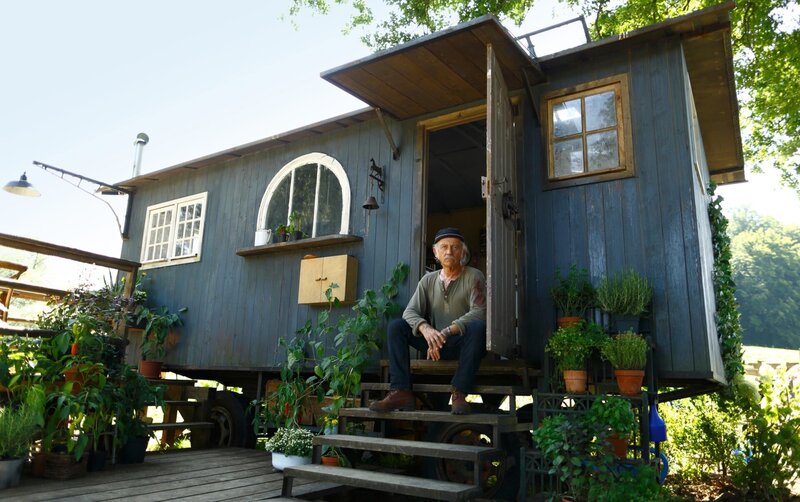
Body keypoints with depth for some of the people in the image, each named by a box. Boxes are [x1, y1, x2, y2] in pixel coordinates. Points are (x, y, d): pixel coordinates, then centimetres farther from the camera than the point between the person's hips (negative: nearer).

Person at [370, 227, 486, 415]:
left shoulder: (474, 276, -4)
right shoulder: (428, 280, 8)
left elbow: (479, 312, -18)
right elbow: (410, 312, -2)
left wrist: (445, 333, -30)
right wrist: (425, 329, -27)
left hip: (462, 344, -3)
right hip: (436, 344, 4)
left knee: (477, 327, -35)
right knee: (395, 326, -13)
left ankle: (459, 394, -28)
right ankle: (401, 392, -22)